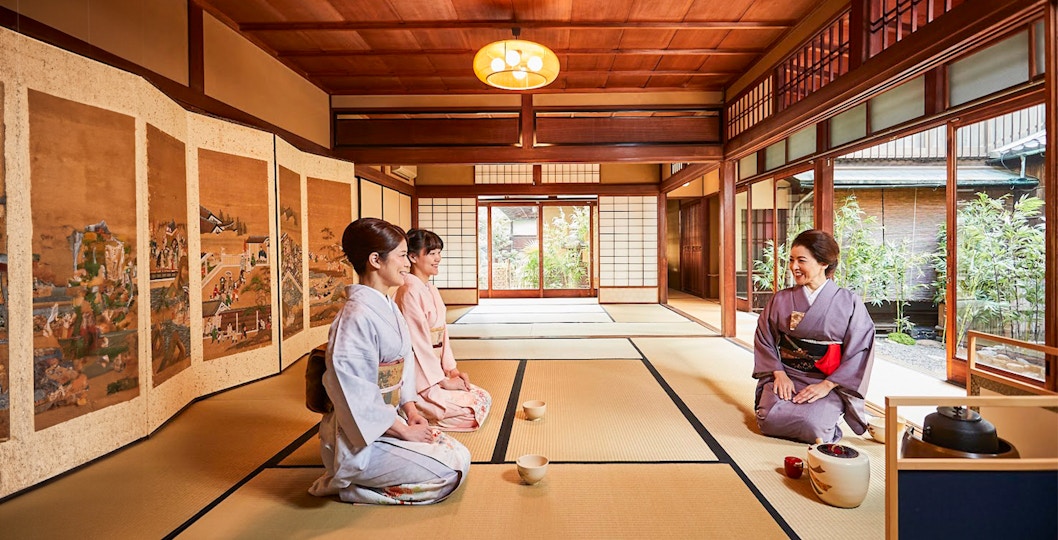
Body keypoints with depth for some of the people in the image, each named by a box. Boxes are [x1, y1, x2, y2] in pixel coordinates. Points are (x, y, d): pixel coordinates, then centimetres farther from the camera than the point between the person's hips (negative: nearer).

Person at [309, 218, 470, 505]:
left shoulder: (388, 307, 6)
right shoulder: (356, 316, -24)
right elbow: (355, 396, -24)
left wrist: (410, 410, 1)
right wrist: (404, 430, -17)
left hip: (389, 420, 9)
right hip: (361, 438, -9)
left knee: (460, 456, 5)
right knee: (449, 474, -11)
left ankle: (356, 479, 15)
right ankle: (347, 485, 3)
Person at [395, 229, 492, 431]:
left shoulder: (431, 290, 11)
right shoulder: (410, 291, -18)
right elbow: (418, 341, -19)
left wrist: (452, 369, 4)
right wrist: (443, 380, -14)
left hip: (435, 370, 9)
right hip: (421, 379, -9)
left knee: (485, 398, 8)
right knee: (473, 411, -10)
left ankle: (415, 413, 11)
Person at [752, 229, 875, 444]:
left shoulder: (850, 303, -1)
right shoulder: (781, 300, 4)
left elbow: (860, 352, -4)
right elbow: (764, 341, 5)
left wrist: (827, 385, -13)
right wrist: (779, 374, -9)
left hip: (830, 383, 0)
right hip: (785, 376, 1)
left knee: (812, 424, -25)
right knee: (770, 420, -25)